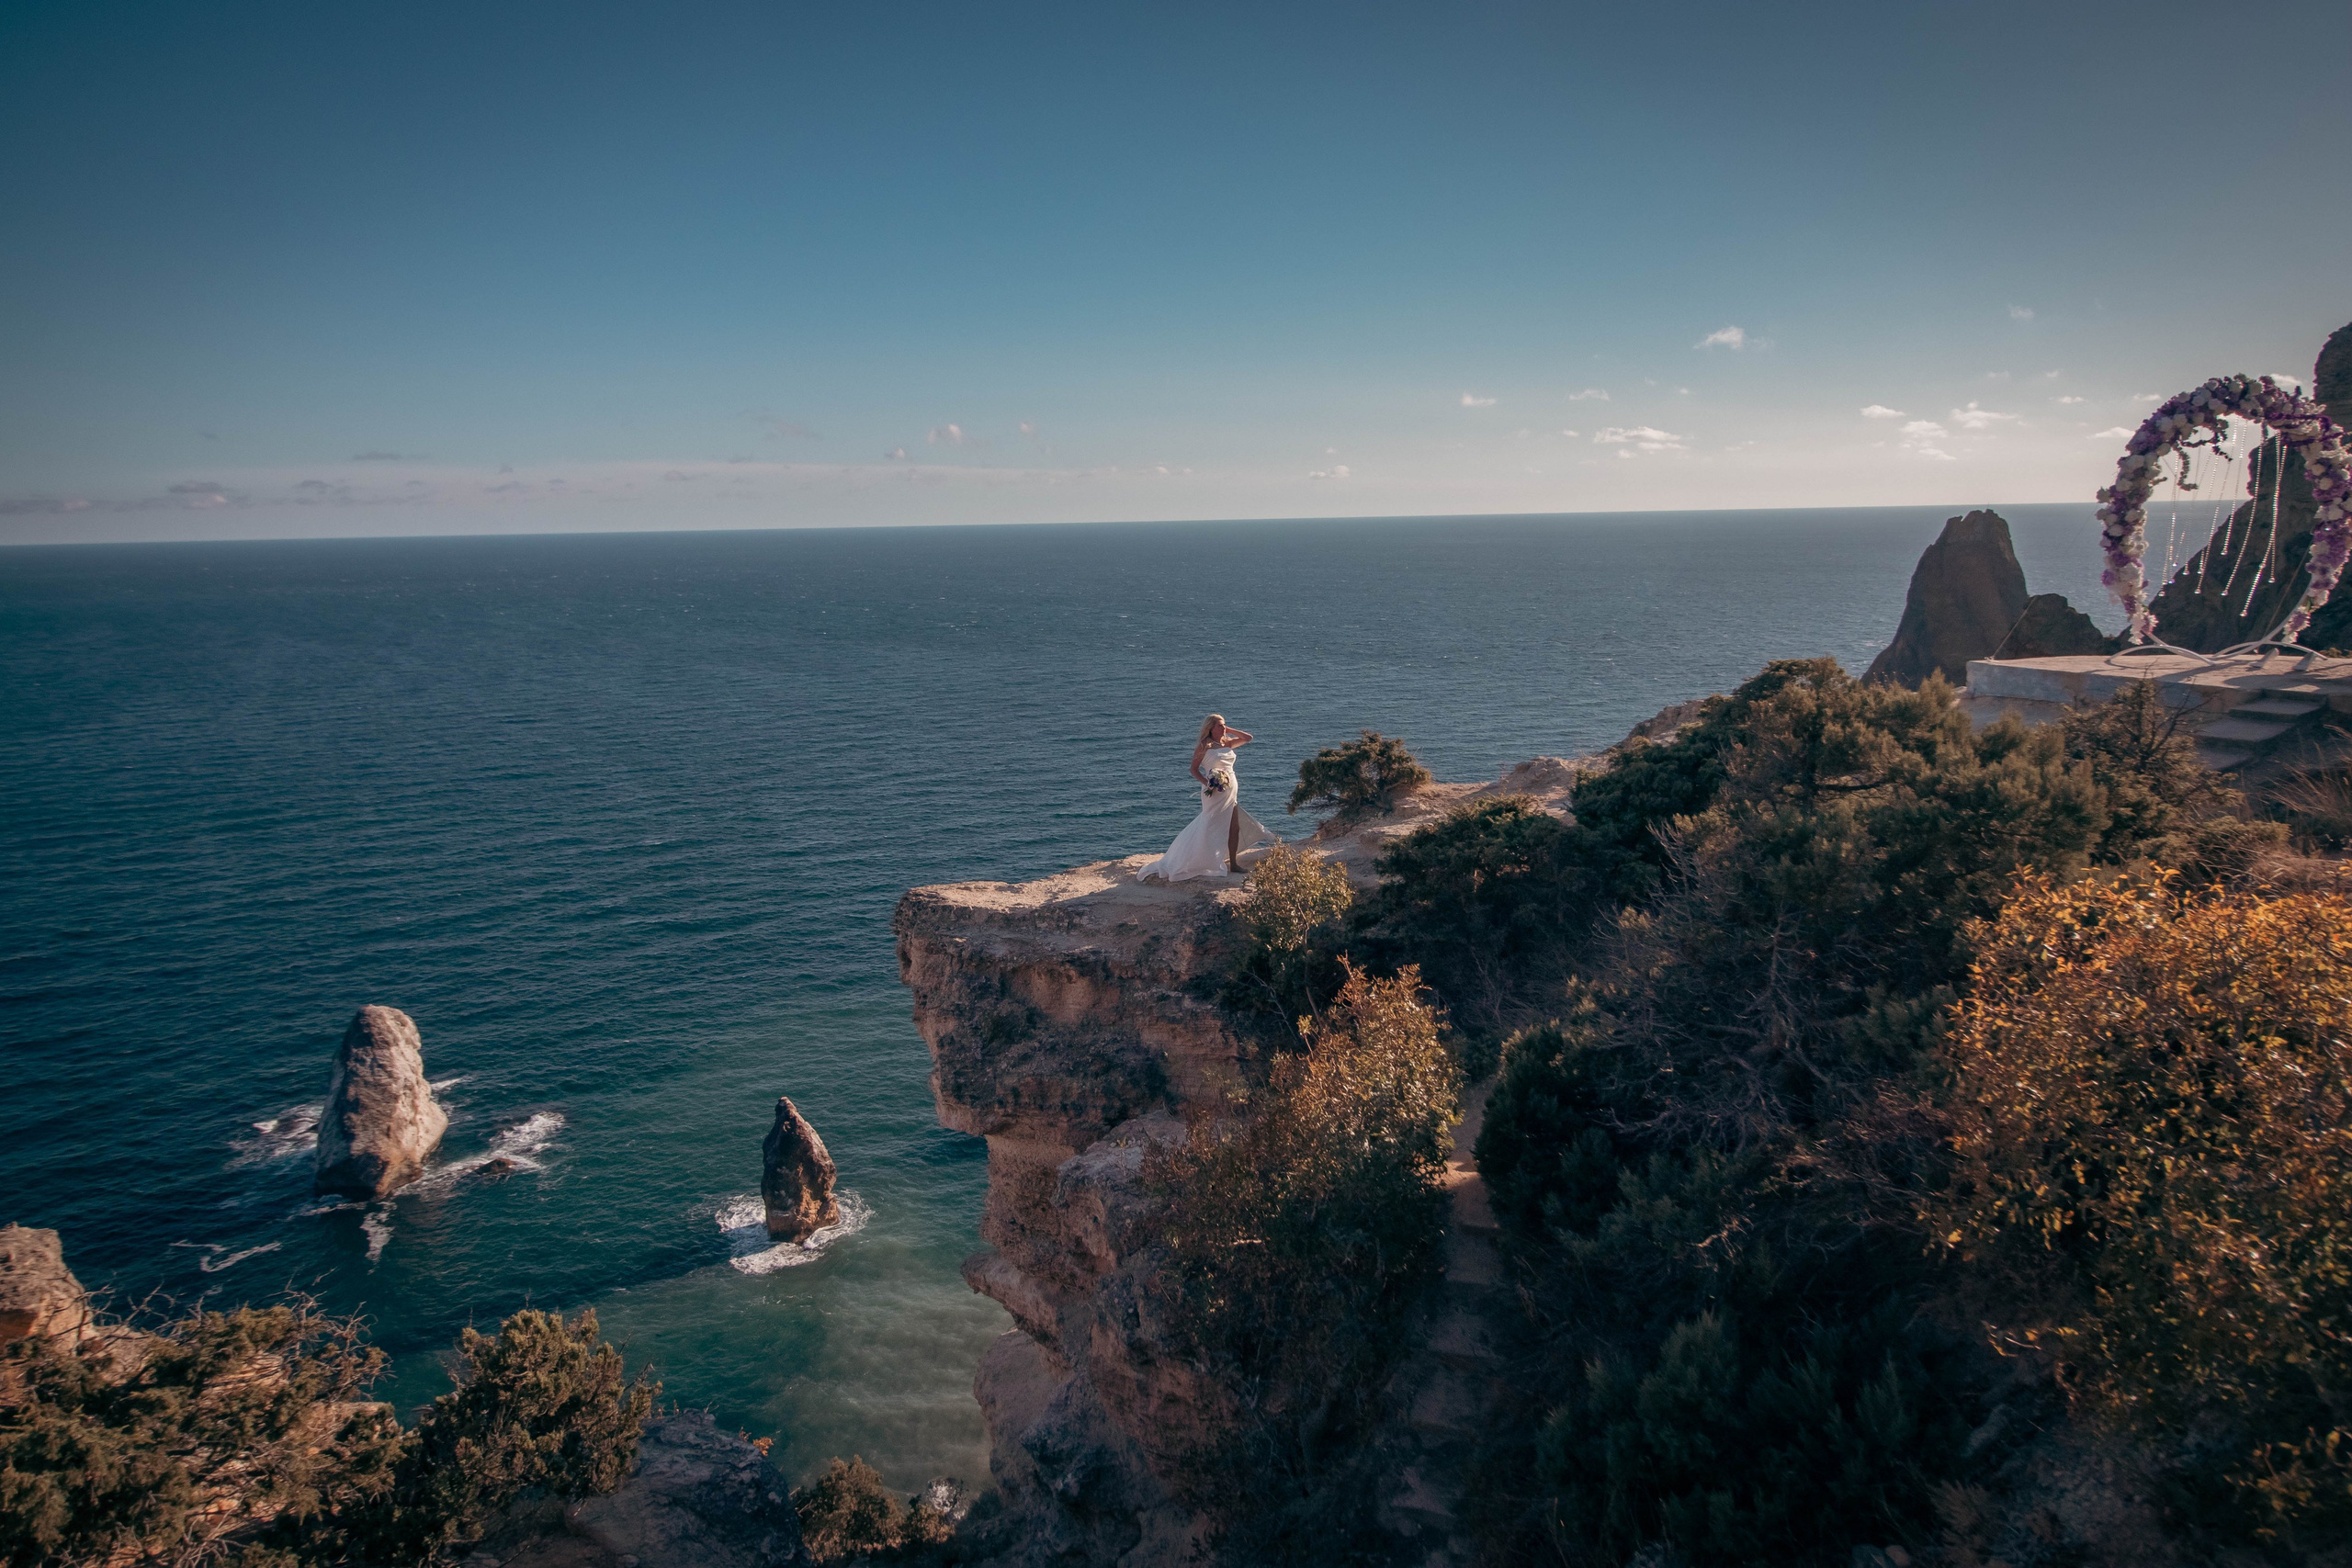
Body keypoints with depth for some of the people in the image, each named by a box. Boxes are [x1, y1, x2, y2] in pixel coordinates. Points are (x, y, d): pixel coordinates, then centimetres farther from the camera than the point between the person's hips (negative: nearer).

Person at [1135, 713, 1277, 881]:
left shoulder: (1228, 743, 9)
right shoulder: (1204, 746, -8)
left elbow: (1248, 737, 12)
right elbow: (1194, 769, -8)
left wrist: (1230, 730, 5)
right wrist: (1206, 783, -22)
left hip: (1231, 791, 7)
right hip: (1215, 792, -7)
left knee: (1234, 828, 8)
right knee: (1211, 829, -5)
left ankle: (1233, 863, 18)